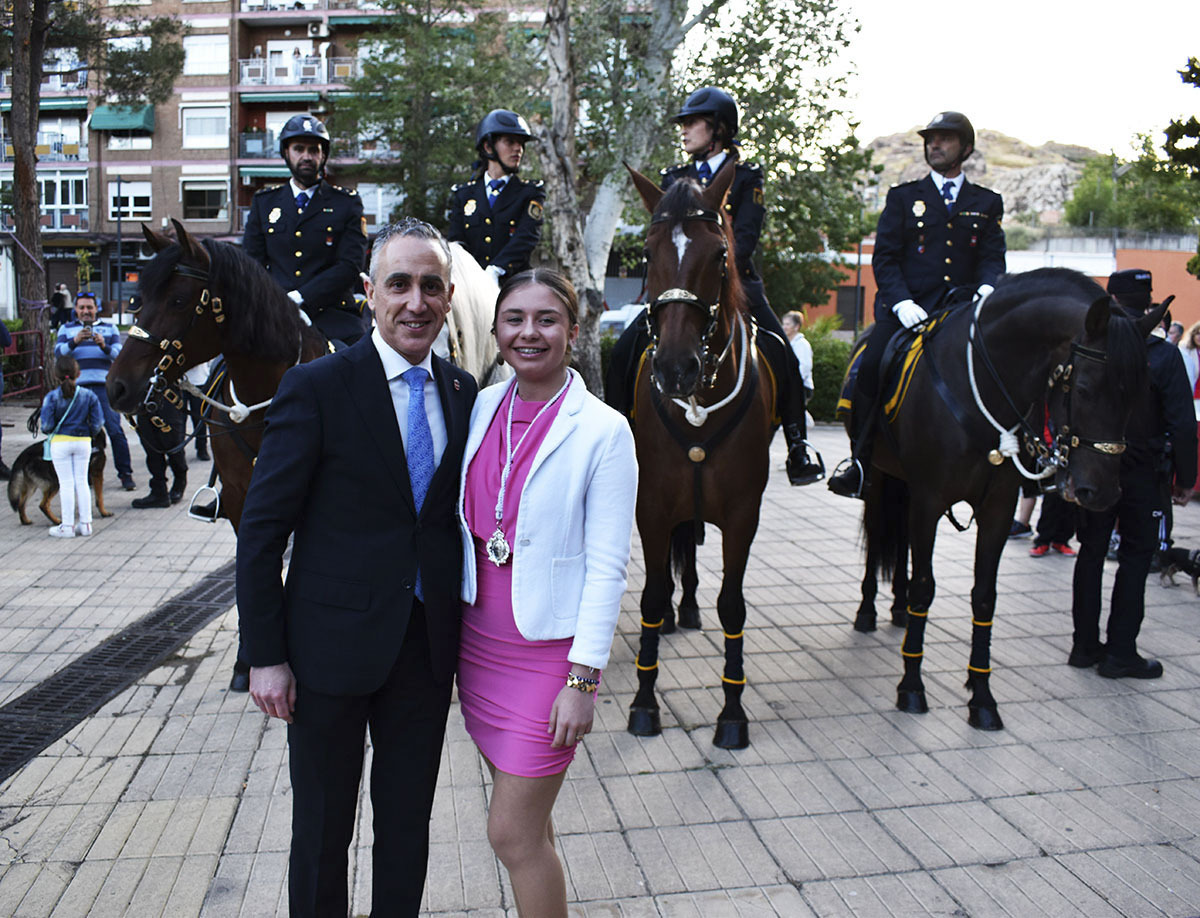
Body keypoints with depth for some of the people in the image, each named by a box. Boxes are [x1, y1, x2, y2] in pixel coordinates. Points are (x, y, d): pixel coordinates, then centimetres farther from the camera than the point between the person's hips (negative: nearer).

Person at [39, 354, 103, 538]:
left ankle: (68, 526, 6)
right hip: (83, 441, 2)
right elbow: (97, 423, -4)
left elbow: (47, 425, -13)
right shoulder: (89, 395, -4)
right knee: (82, 481, 10)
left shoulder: (52, 397, -10)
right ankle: (85, 523, 13)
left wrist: (48, 431, 10)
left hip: (60, 443, -2)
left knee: (66, 483, 3)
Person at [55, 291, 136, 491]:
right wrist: (75, 341, -17)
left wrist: (104, 346, -18)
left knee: (115, 430, -8)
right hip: (77, 387, 1)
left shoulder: (110, 328, 16)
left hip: (104, 386, -1)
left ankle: (125, 474, -3)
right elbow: (59, 352, 1)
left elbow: (119, 354, 3)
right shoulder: (67, 329, 17)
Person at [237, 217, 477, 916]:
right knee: (323, 830, 15)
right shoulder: (316, 387, -11)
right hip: (333, 643, -3)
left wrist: (464, 625, 7)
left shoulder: (462, 391, 3)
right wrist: (265, 655, -10)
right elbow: (262, 530, -10)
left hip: (429, 644, 4)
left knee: (409, 821, 19)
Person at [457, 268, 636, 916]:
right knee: (523, 818, 19)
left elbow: (607, 566, -13)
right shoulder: (481, 408, 2)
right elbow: (462, 524, 10)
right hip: (477, 640, 5)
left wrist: (583, 680, -15)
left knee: (512, 832, 3)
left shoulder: (604, 431, -13)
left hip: (549, 651, -5)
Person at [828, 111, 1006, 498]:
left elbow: (993, 257, 9)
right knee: (871, 365, -24)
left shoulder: (987, 203, 20)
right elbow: (884, 257, 5)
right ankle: (861, 460, -12)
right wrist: (901, 302, -12)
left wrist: (987, 288, -15)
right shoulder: (903, 197, 16)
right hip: (908, 306, -2)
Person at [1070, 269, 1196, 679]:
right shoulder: (1165, 355, -12)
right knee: (1135, 558, 6)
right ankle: (1120, 652, 9)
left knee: (1091, 553, 12)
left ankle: (1085, 644, 18)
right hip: (1142, 475, -2)